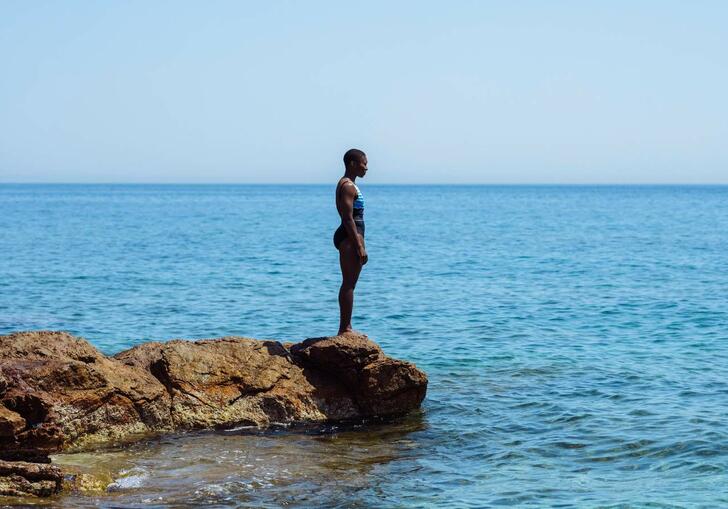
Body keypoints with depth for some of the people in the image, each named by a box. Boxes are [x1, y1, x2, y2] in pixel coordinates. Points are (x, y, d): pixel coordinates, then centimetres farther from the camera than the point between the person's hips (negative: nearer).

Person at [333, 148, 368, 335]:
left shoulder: (347, 184, 19)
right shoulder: (348, 186, -14)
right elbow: (348, 218, -20)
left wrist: (360, 244, 22)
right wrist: (360, 246, -21)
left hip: (347, 236, 11)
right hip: (350, 237, -11)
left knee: (348, 284, 13)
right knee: (349, 284, -8)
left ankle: (345, 328, 18)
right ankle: (345, 328, -7)